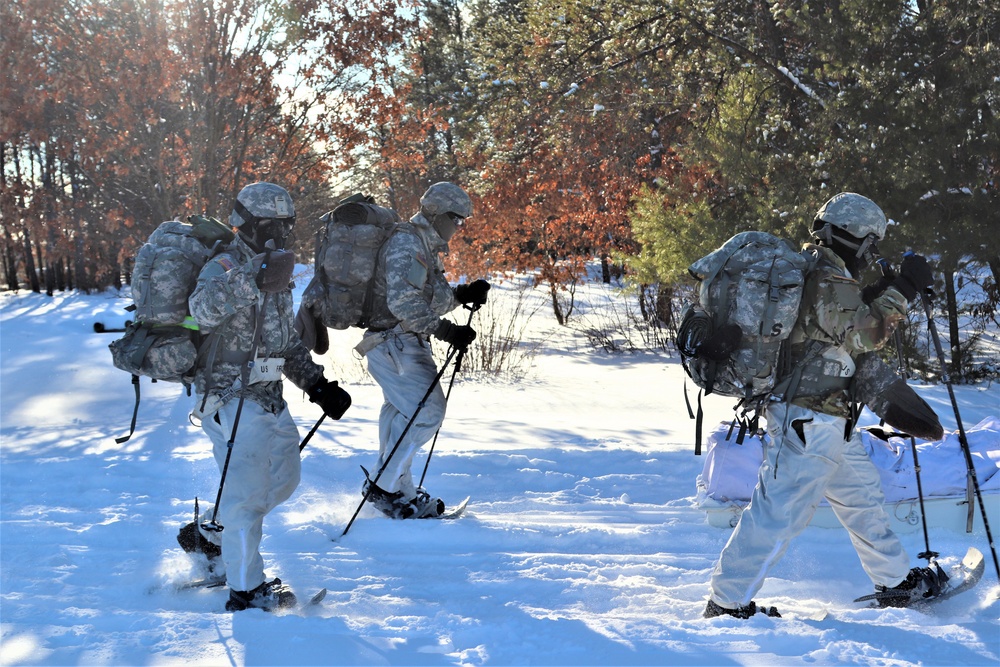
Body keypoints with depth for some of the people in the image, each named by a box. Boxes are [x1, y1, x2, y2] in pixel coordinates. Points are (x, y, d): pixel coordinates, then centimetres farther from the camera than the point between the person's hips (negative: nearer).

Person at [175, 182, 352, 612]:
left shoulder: (276, 275, 16)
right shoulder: (226, 267, -12)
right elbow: (204, 309, -36)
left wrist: (318, 385, 14)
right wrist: (254, 281, -49)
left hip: (269, 399, 9)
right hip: (232, 400, -9)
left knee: (284, 478, 17)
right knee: (248, 492, -10)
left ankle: (206, 534, 33)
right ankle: (246, 591, -2)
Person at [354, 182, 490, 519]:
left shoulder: (424, 246, 19)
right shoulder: (406, 244, -15)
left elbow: (432, 300, 20)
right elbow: (404, 302, -25)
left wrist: (461, 295, 3)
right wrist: (445, 330, -29)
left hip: (403, 344, 11)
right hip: (395, 343, -11)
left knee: (401, 414, 16)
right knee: (427, 411, -15)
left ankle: (399, 491, 26)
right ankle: (383, 485, -9)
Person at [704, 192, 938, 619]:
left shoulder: (806, 268, 14)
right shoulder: (828, 280, -17)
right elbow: (863, 334, -19)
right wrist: (902, 291, -14)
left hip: (828, 422, 11)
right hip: (810, 421, -11)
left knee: (862, 496, 21)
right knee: (782, 510, -8)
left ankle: (898, 581, 35)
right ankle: (728, 601, -3)